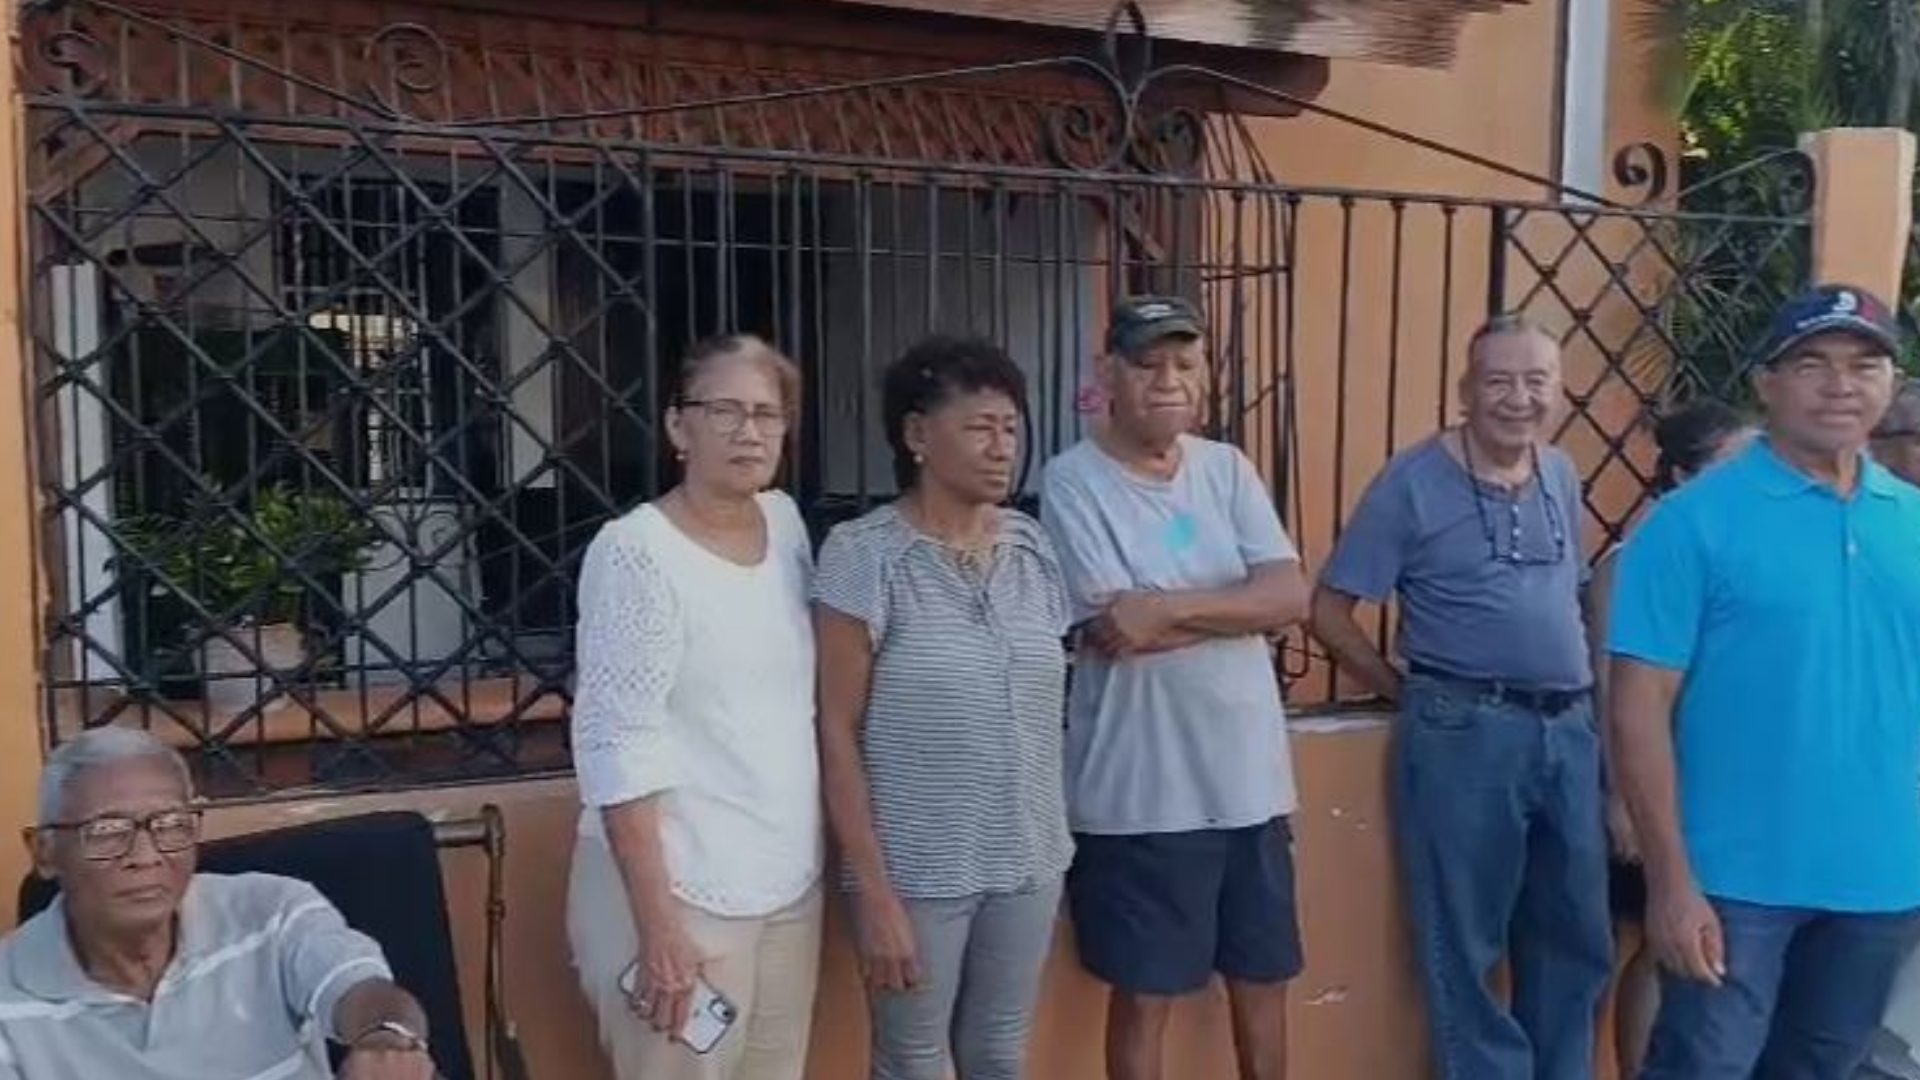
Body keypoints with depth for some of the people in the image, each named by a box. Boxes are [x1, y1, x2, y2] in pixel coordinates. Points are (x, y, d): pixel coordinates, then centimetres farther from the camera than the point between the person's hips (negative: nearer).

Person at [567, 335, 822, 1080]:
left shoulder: (788, 523, 5)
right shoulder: (636, 551, -15)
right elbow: (618, 749, -18)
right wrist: (658, 925, -20)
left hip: (791, 879, 7)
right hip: (679, 887, -6)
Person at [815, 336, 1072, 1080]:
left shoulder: (1033, 546, 3)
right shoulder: (866, 554, -12)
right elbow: (837, 734, -12)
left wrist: (1051, 843, 9)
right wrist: (874, 890, -15)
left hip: (1030, 861, 5)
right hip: (918, 871, -4)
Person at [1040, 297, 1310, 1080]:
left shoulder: (1228, 469, 5)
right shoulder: (1073, 482, -11)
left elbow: (1292, 596, -7)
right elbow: (1113, 632, -20)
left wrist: (1169, 608, -19)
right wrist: (1234, 606, -12)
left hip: (1250, 778, 5)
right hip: (1140, 794, -5)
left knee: (1263, 982, 20)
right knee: (1144, 996, 10)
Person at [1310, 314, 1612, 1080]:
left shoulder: (1562, 477, 10)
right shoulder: (1414, 481, -8)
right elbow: (1329, 608, -7)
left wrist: (1578, 707, 11)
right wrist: (1408, 691, -4)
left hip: (1569, 730, 6)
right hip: (1465, 733, -6)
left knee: (1576, 941, 16)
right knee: (1466, 947, 6)